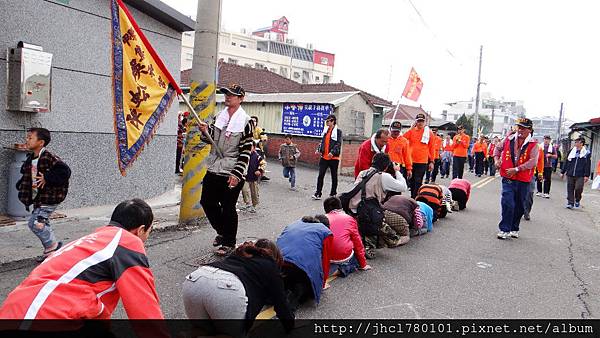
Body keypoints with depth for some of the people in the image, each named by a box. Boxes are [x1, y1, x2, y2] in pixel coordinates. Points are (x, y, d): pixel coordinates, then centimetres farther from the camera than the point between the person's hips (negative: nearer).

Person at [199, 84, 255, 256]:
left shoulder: (246, 122, -9)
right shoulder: (219, 116, 10)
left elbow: (246, 151, -11)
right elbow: (211, 139, 16)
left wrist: (236, 174, -17)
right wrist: (206, 131, -7)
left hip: (232, 173, -6)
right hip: (213, 169, 7)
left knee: (228, 207, 2)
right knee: (207, 201, 12)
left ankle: (229, 243, 20)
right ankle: (222, 232, 35)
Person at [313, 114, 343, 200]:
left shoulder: (338, 131, -4)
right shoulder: (325, 130, 13)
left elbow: (338, 144, -12)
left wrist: (332, 152, -25)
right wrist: (318, 149, 2)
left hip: (333, 157, -5)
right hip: (324, 157, 5)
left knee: (334, 176, 8)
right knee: (320, 175, -2)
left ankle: (333, 194, 17)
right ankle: (318, 193, 2)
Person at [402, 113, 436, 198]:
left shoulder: (429, 133, 0)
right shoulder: (411, 131, 5)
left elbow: (432, 148, 2)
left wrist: (432, 161, -2)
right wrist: (411, 128, -13)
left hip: (423, 162, -3)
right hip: (411, 161, 3)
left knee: (418, 181, -5)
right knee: (412, 181, 13)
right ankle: (412, 197, 26)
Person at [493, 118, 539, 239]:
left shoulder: (533, 144, -4)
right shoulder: (509, 139, 4)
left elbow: (533, 162, -15)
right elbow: (498, 148, 22)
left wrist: (516, 169, -21)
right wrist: (496, 159, 5)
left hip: (523, 180, 0)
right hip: (508, 178, 0)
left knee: (519, 206, 12)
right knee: (508, 203, -11)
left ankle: (514, 228, 29)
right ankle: (504, 229, -2)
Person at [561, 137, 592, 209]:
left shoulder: (587, 153, 1)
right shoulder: (571, 151, 10)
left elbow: (588, 165, 0)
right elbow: (566, 162, 14)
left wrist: (586, 175, -6)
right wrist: (562, 172, 12)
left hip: (580, 176, -3)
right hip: (570, 174, 3)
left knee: (578, 188, -10)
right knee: (570, 189, 4)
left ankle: (577, 200, 17)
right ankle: (570, 203, 13)